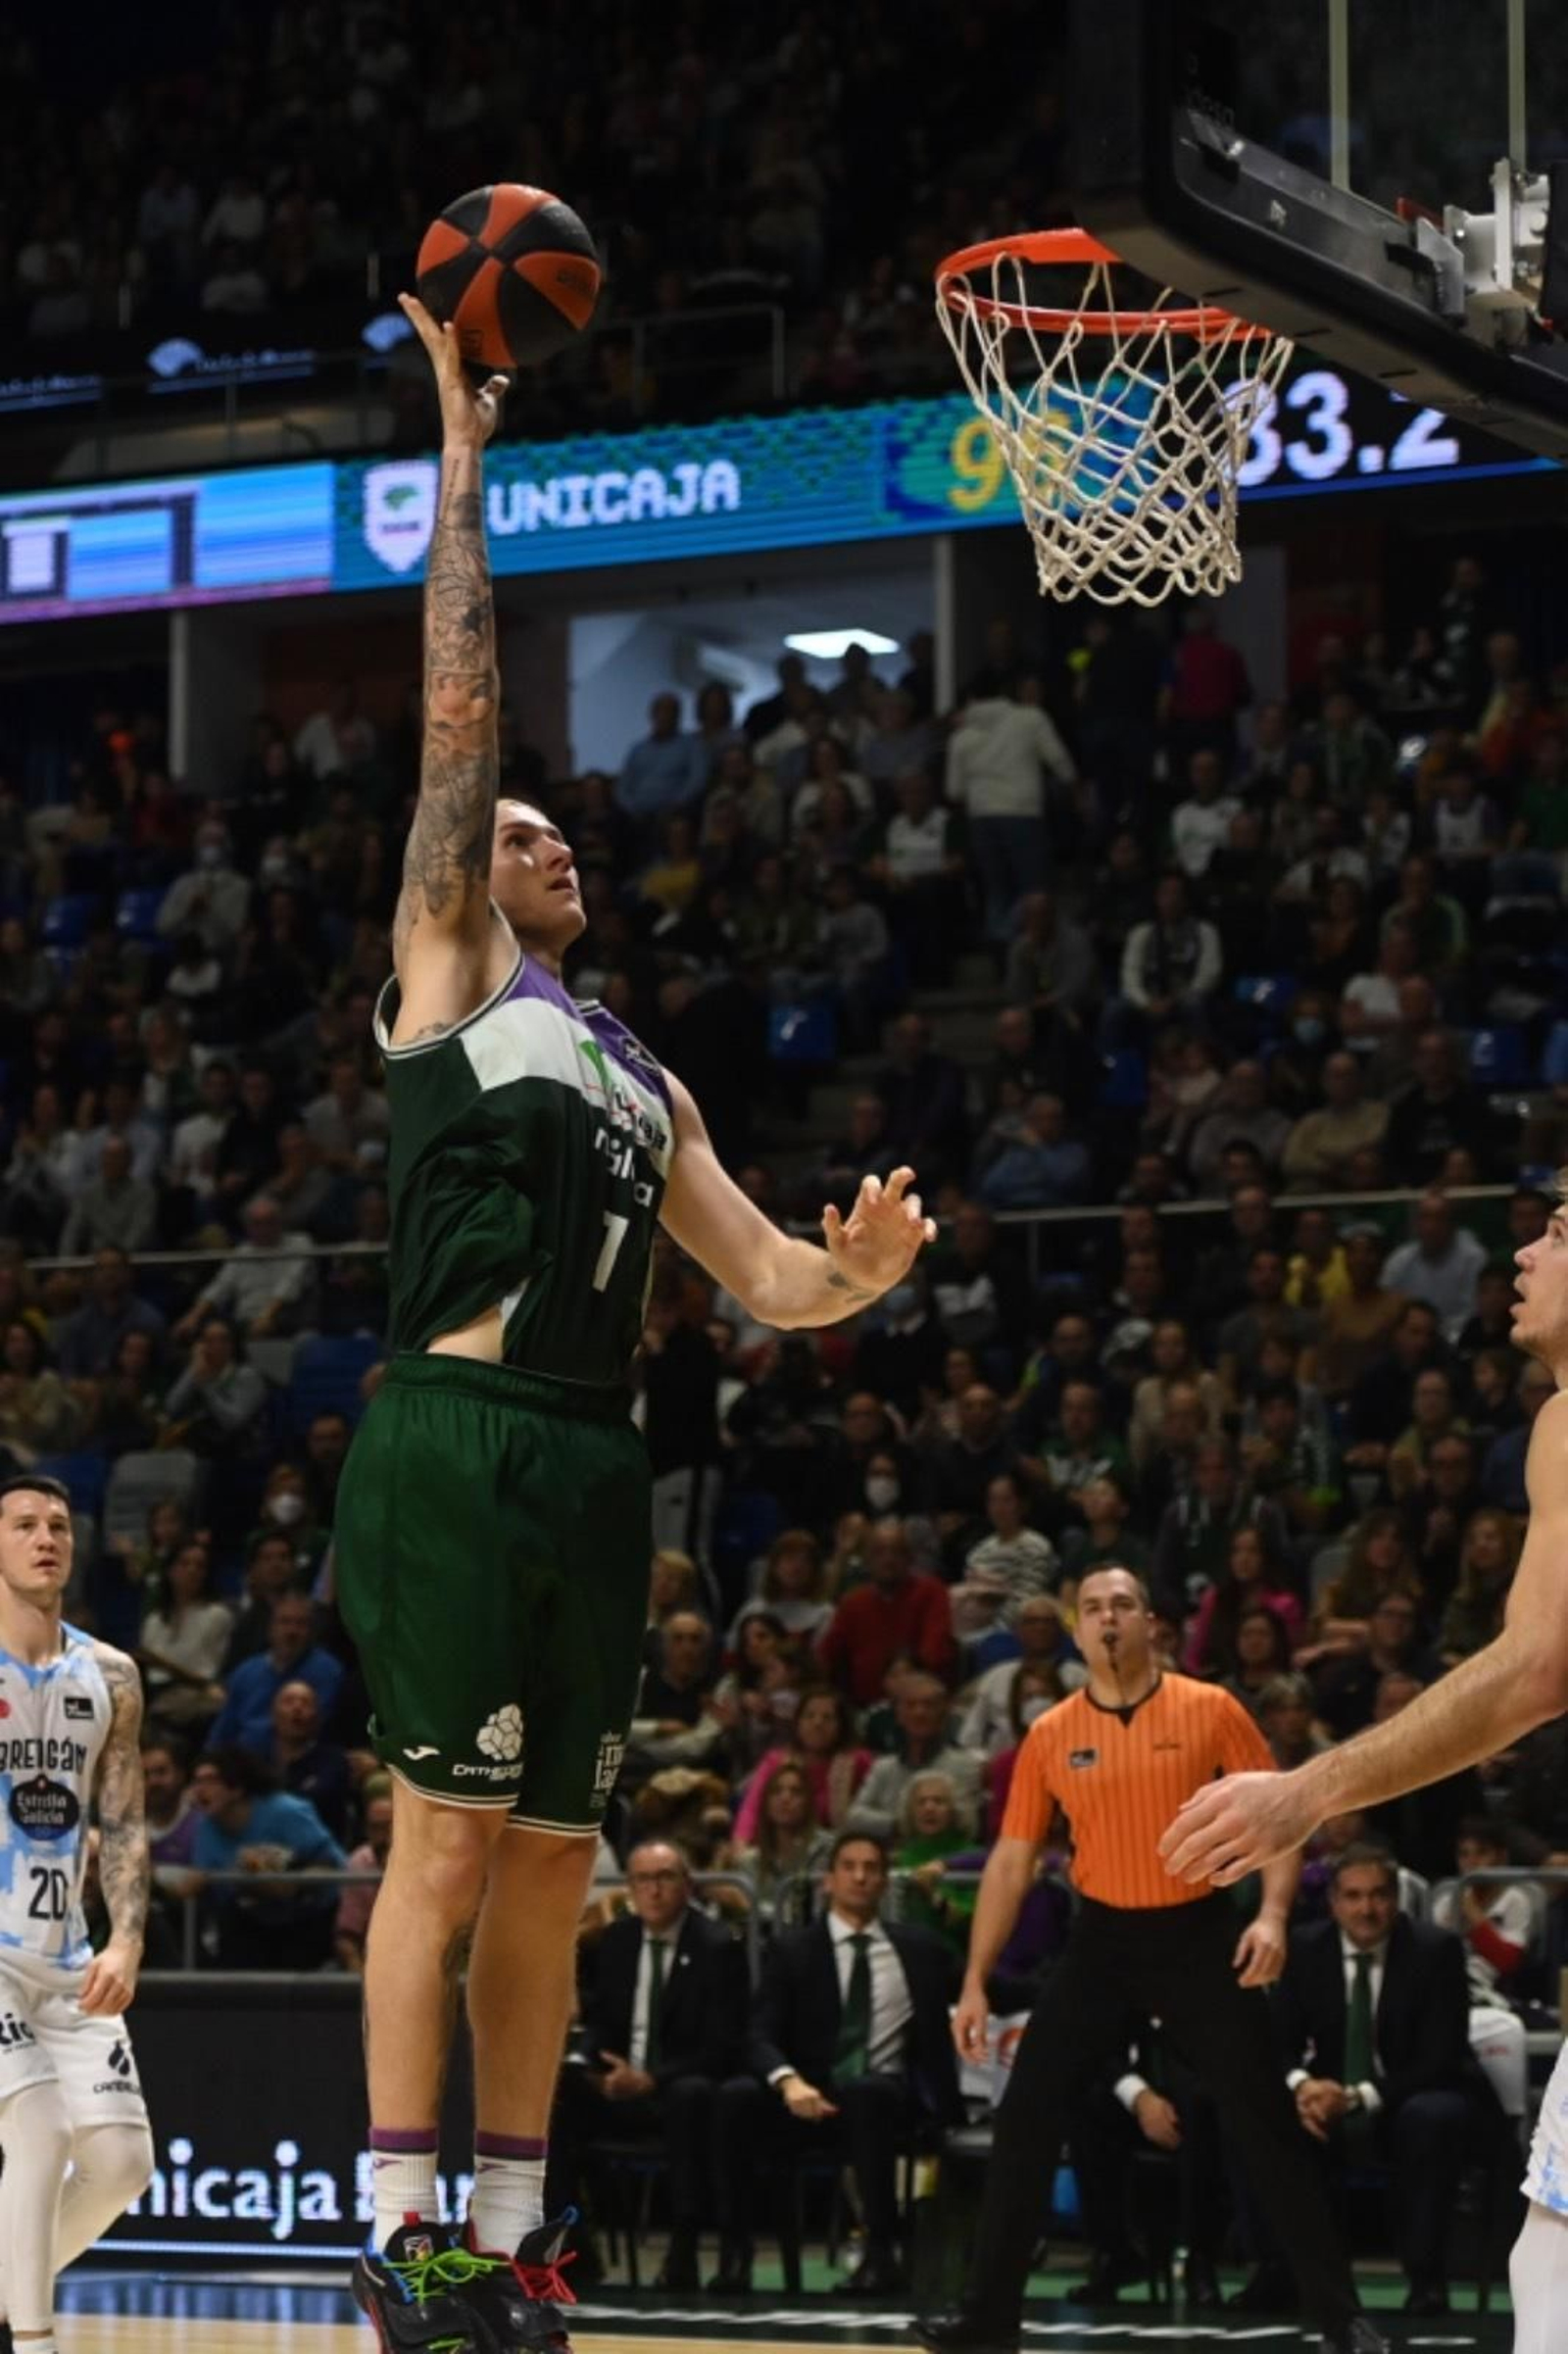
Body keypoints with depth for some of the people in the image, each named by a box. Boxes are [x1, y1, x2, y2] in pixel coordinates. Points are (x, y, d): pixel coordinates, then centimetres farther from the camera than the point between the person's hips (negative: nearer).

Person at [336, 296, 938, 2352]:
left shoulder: (642, 1079, 26)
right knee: (446, 1836, -9)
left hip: (592, 1465, 7)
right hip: (457, 1437, -6)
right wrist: (461, 455, 4)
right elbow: (458, 710, 3)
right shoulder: (441, 969, 10)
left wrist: (865, 1270, -3)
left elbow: (769, 1282, 20)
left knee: (552, 1862, 7)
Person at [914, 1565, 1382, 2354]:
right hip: (1103, 1939, 2)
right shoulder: (1050, 1736, 0)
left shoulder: (1210, 1711, -6)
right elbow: (1011, 1860, 6)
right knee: (1025, 2120, -2)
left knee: (1264, 2126, -4)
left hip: (1198, 1935, -2)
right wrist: (975, 1981, 2)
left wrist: (1272, 1914, -18)